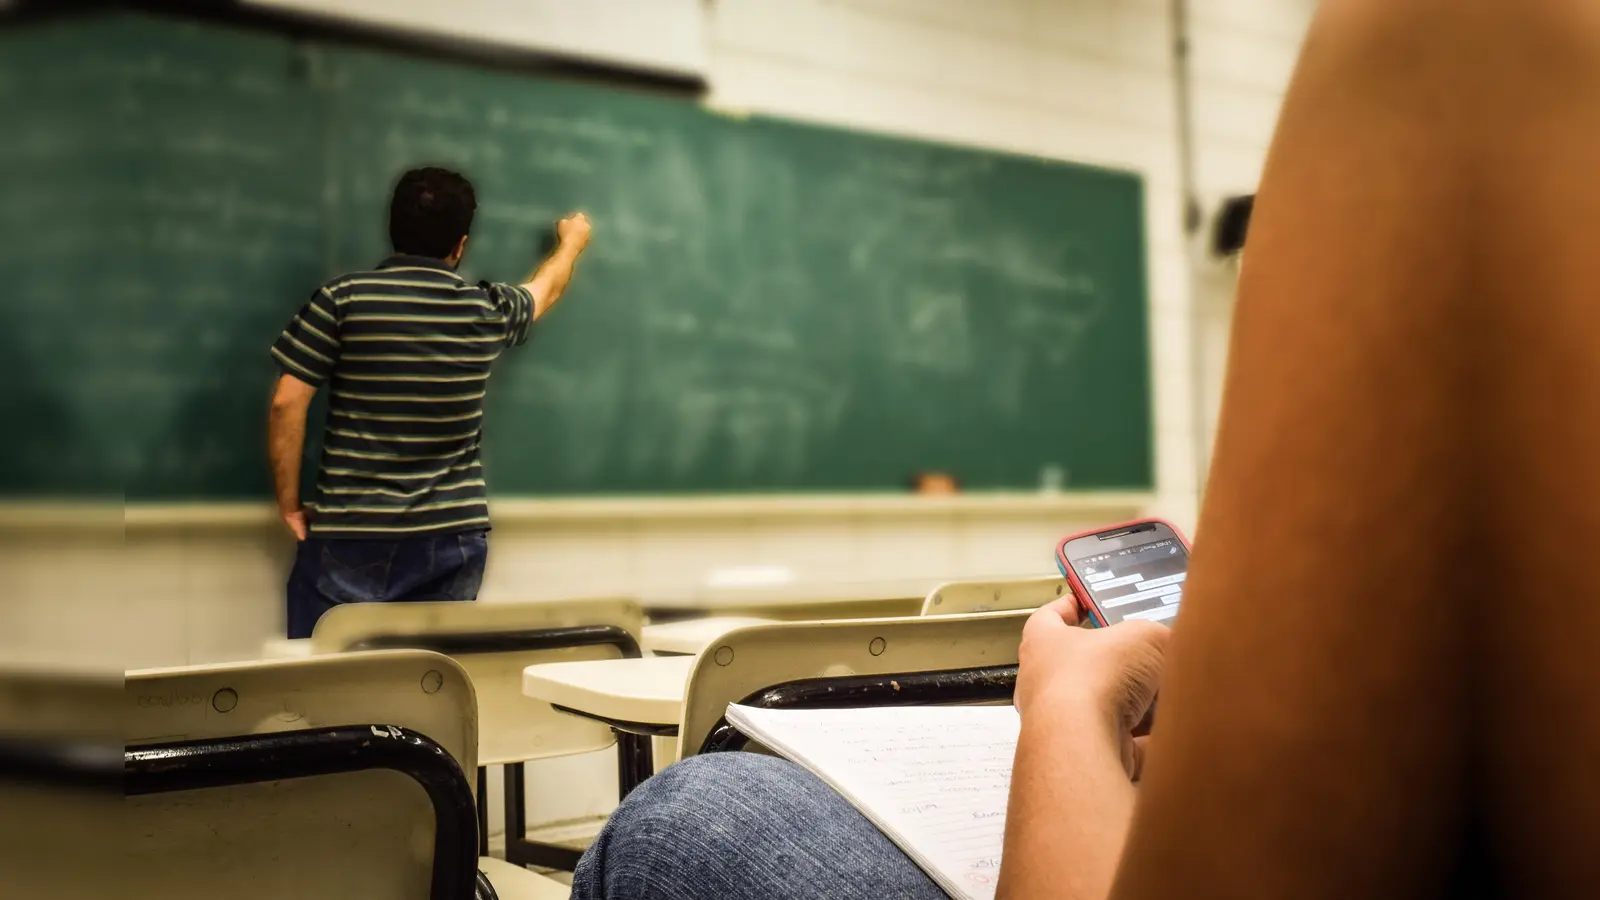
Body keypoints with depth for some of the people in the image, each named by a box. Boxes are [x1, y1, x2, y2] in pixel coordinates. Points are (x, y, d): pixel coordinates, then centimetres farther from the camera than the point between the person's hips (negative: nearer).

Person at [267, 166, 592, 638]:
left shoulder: (343, 298, -5)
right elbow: (546, 289, 25)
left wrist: (289, 501, 4)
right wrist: (572, 242, 47)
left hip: (349, 536, -2)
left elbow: (287, 404, -7)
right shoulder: (487, 311, 3)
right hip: (453, 540, 2)